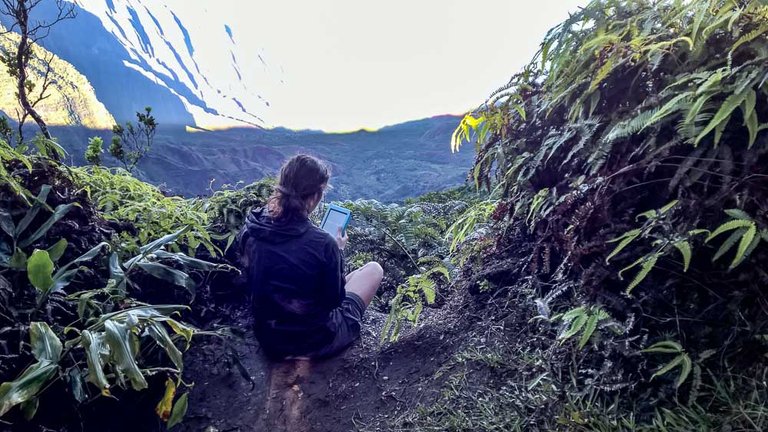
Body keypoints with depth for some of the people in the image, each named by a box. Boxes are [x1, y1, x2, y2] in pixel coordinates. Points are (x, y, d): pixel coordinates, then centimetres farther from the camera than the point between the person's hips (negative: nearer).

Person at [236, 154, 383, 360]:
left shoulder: (250, 231, -13)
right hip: (316, 341, -6)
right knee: (374, 269, 8)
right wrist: (338, 252, -3)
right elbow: (335, 300, -14)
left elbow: (254, 283, 5)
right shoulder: (323, 243, -30)